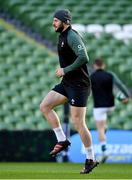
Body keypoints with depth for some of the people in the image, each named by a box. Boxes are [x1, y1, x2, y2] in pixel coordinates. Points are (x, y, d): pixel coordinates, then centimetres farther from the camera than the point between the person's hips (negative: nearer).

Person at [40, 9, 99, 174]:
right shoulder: (62, 36, 15)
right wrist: (63, 70, 14)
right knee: (44, 106, 0)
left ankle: (90, 160, 3)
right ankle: (62, 140, 7)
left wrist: (65, 70, -21)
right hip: (67, 83, 10)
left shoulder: (72, 36, -16)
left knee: (78, 123, -7)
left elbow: (84, 57, -28)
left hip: (79, 85, -10)